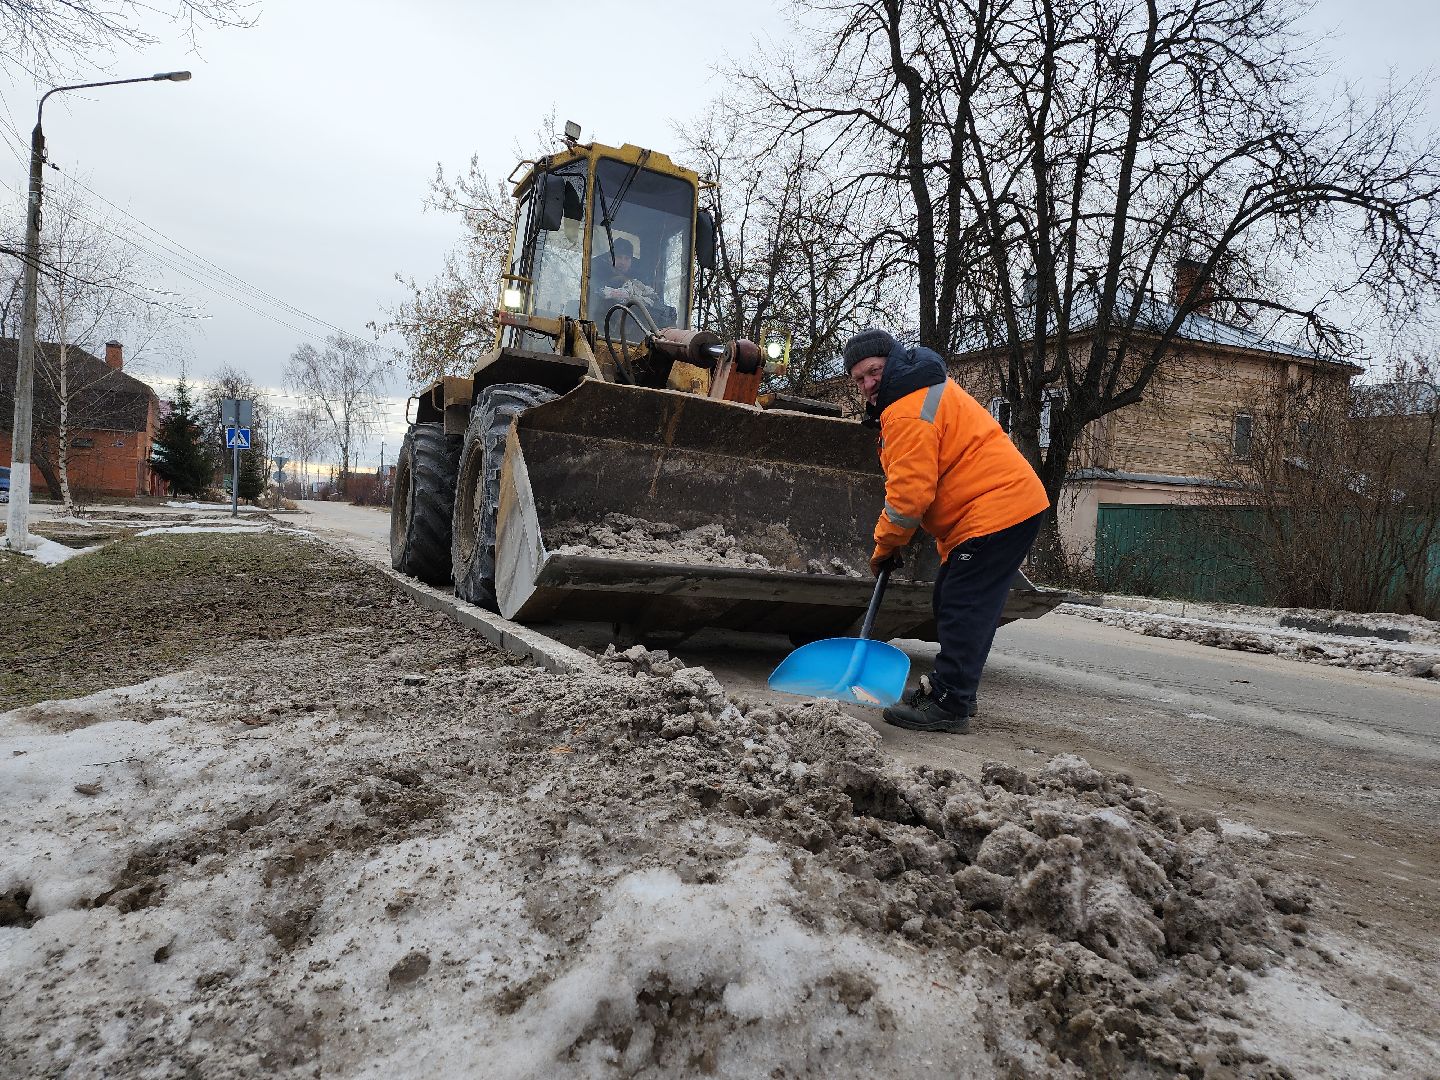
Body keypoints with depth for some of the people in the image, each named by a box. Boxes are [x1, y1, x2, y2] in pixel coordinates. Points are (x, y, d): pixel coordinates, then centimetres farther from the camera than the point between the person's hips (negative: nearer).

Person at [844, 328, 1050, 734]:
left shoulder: (909, 411, -19)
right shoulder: (922, 388, 17)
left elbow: (910, 491, -22)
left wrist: (885, 545, -8)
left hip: (995, 510, -11)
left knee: (962, 609, -11)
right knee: (952, 605, 16)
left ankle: (949, 705, -7)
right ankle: (949, 687, 25)